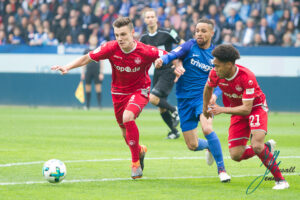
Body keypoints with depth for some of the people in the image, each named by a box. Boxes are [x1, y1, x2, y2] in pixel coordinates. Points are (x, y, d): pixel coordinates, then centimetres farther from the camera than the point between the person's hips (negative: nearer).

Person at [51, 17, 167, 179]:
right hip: (119, 92, 4)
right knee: (125, 132, 11)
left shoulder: (145, 51, -24)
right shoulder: (111, 48, -18)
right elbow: (87, 58, -8)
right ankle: (140, 150, 47)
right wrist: (67, 67, -19)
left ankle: (136, 162, -17)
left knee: (128, 118, -31)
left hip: (139, 91, -4)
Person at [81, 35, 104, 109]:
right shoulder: (86, 51, 10)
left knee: (98, 88, -7)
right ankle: (87, 105, 8)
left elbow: (101, 62, 4)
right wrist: (83, 73, 9)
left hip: (97, 71, -2)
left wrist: (101, 73, -3)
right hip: (88, 71, 2)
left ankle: (99, 105, -4)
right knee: (87, 88, 2)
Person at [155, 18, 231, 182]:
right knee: (192, 146, 2)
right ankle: (209, 147, 40)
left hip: (203, 97, -1)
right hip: (184, 99, 1)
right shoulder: (190, 46, -2)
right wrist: (162, 60, -41)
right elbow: (173, 55, -18)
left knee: (207, 129, -30)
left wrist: (215, 94, -11)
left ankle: (221, 168, -14)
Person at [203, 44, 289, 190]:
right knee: (236, 155, -6)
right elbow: (208, 87, 10)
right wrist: (205, 108, 21)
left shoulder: (247, 77, -32)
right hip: (236, 111, 6)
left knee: (256, 146, -27)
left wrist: (222, 109, -40)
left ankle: (280, 180, -14)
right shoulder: (215, 74, -16)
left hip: (256, 108, -5)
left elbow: (246, 109, -33)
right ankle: (267, 148, 21)